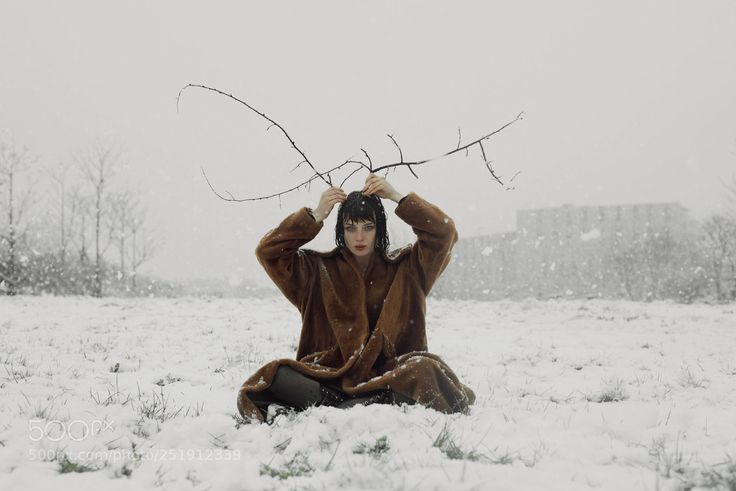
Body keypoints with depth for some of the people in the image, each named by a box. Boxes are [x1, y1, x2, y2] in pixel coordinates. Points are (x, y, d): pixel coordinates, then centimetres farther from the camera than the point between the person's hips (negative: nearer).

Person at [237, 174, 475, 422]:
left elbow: (444, 232, 1)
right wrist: (315, 216, 0)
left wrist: (397, 196, 0)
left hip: (388, 378, 0)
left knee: (424, 370, -35)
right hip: (330, 377, 0)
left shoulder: (404, 269, 13)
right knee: (275, 375, -29)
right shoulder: (318, 270, 14)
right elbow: (268, 251, 4)